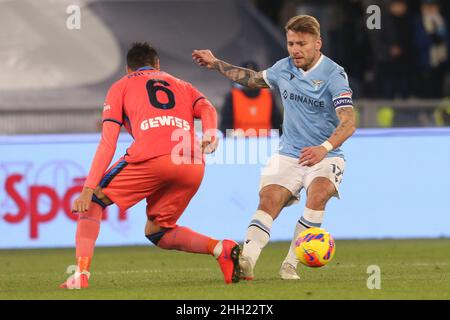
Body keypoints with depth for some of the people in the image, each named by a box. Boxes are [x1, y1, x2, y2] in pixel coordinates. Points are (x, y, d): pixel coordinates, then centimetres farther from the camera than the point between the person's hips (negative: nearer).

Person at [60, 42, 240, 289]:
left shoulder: (121, 87, 24)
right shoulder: (182, 85, 36)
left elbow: (108, 143, 12)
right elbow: (206, 108, 13)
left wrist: (88, 189, 7)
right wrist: (210, 134, -6)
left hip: (151, 157, -4)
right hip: (193, 165, 4)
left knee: (92, 202, 14)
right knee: (157, 232, 22)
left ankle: (81, 273, -4)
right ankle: (221, 249, 1)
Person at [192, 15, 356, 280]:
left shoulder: (334, 75, -14)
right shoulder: (284, 68, 5)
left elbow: (348, 122, -26)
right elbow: (253, 79, 29)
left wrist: (324, 148, -43)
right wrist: (216, 65, 29)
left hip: (325, 157, -4)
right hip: (289, 155, 4)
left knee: (318, 195, -32)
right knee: (269, 200, -20)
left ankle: (291, 264, -26)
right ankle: (246, 260, -35)